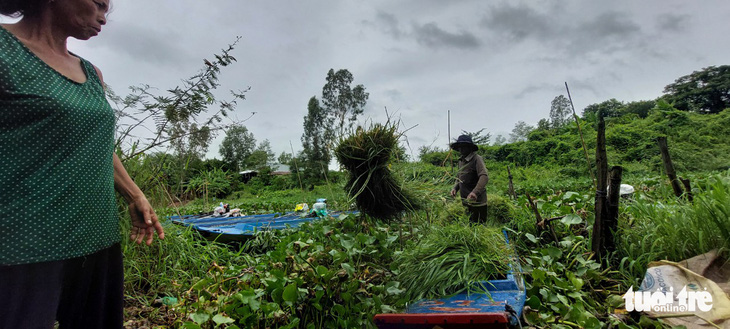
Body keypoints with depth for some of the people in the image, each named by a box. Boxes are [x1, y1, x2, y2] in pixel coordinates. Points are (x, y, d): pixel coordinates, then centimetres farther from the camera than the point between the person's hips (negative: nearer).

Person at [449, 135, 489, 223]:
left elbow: (484, 177, -26)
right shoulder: (461, 160, 12)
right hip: (466, 201, 8)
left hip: (476, 201, -7)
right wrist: (455, 188, 6)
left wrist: (475, 192, -40)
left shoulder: (476, 159, -14)